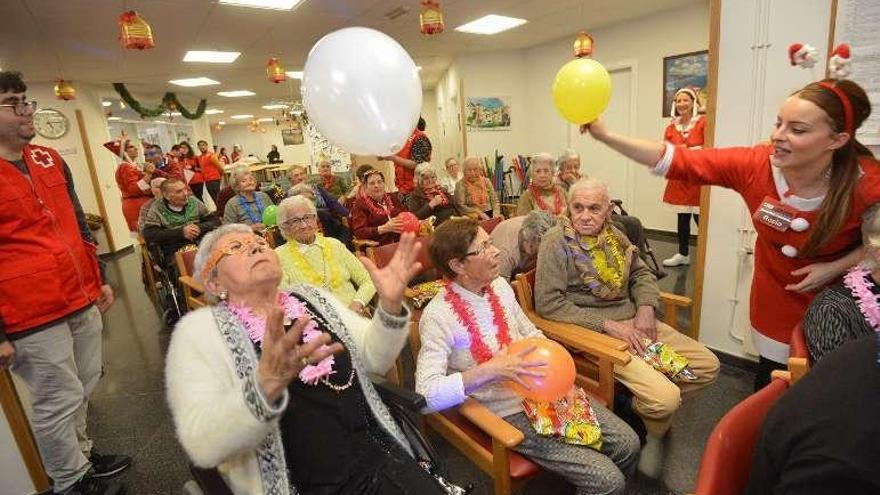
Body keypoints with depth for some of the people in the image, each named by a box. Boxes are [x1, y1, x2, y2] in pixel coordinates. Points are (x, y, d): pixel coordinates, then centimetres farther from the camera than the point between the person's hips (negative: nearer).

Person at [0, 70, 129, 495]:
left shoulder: (50, 160, 10)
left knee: (81, 390, 19)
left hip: (83, 301, 6)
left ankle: (82, 457, 39)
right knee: (59, 401, 7)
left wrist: (99, 280, 16)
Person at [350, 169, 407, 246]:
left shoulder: (392, 197, 14)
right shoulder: (360, 203, 0)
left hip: (402, 241, 4)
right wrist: (385, 228, -21)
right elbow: (359, 232, -10)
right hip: (379, 246, -4)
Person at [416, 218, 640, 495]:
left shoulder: (500, 285, 0)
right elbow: (426, 394, -29)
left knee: (628, 443, 4)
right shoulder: (438, 316, -22)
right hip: (508, 413, -6)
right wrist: (489, 370, -35)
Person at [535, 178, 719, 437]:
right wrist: (607, 324, -17)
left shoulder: (613, 234, 9)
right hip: (595, 331, -7)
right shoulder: (557, 241, -12)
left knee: (708, 366, 5)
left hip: (633, 322, 8)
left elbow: (641, 274, 21)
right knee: (666, 399, -21)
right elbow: (548, 303, -18)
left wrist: (646, 308, -1)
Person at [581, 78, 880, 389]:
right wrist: (606, 136, -33)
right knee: (769, 387, 19)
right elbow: (677, 161, -26)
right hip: (775, 300, 1)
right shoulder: (754, 164, -24)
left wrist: (836, 267, -21)